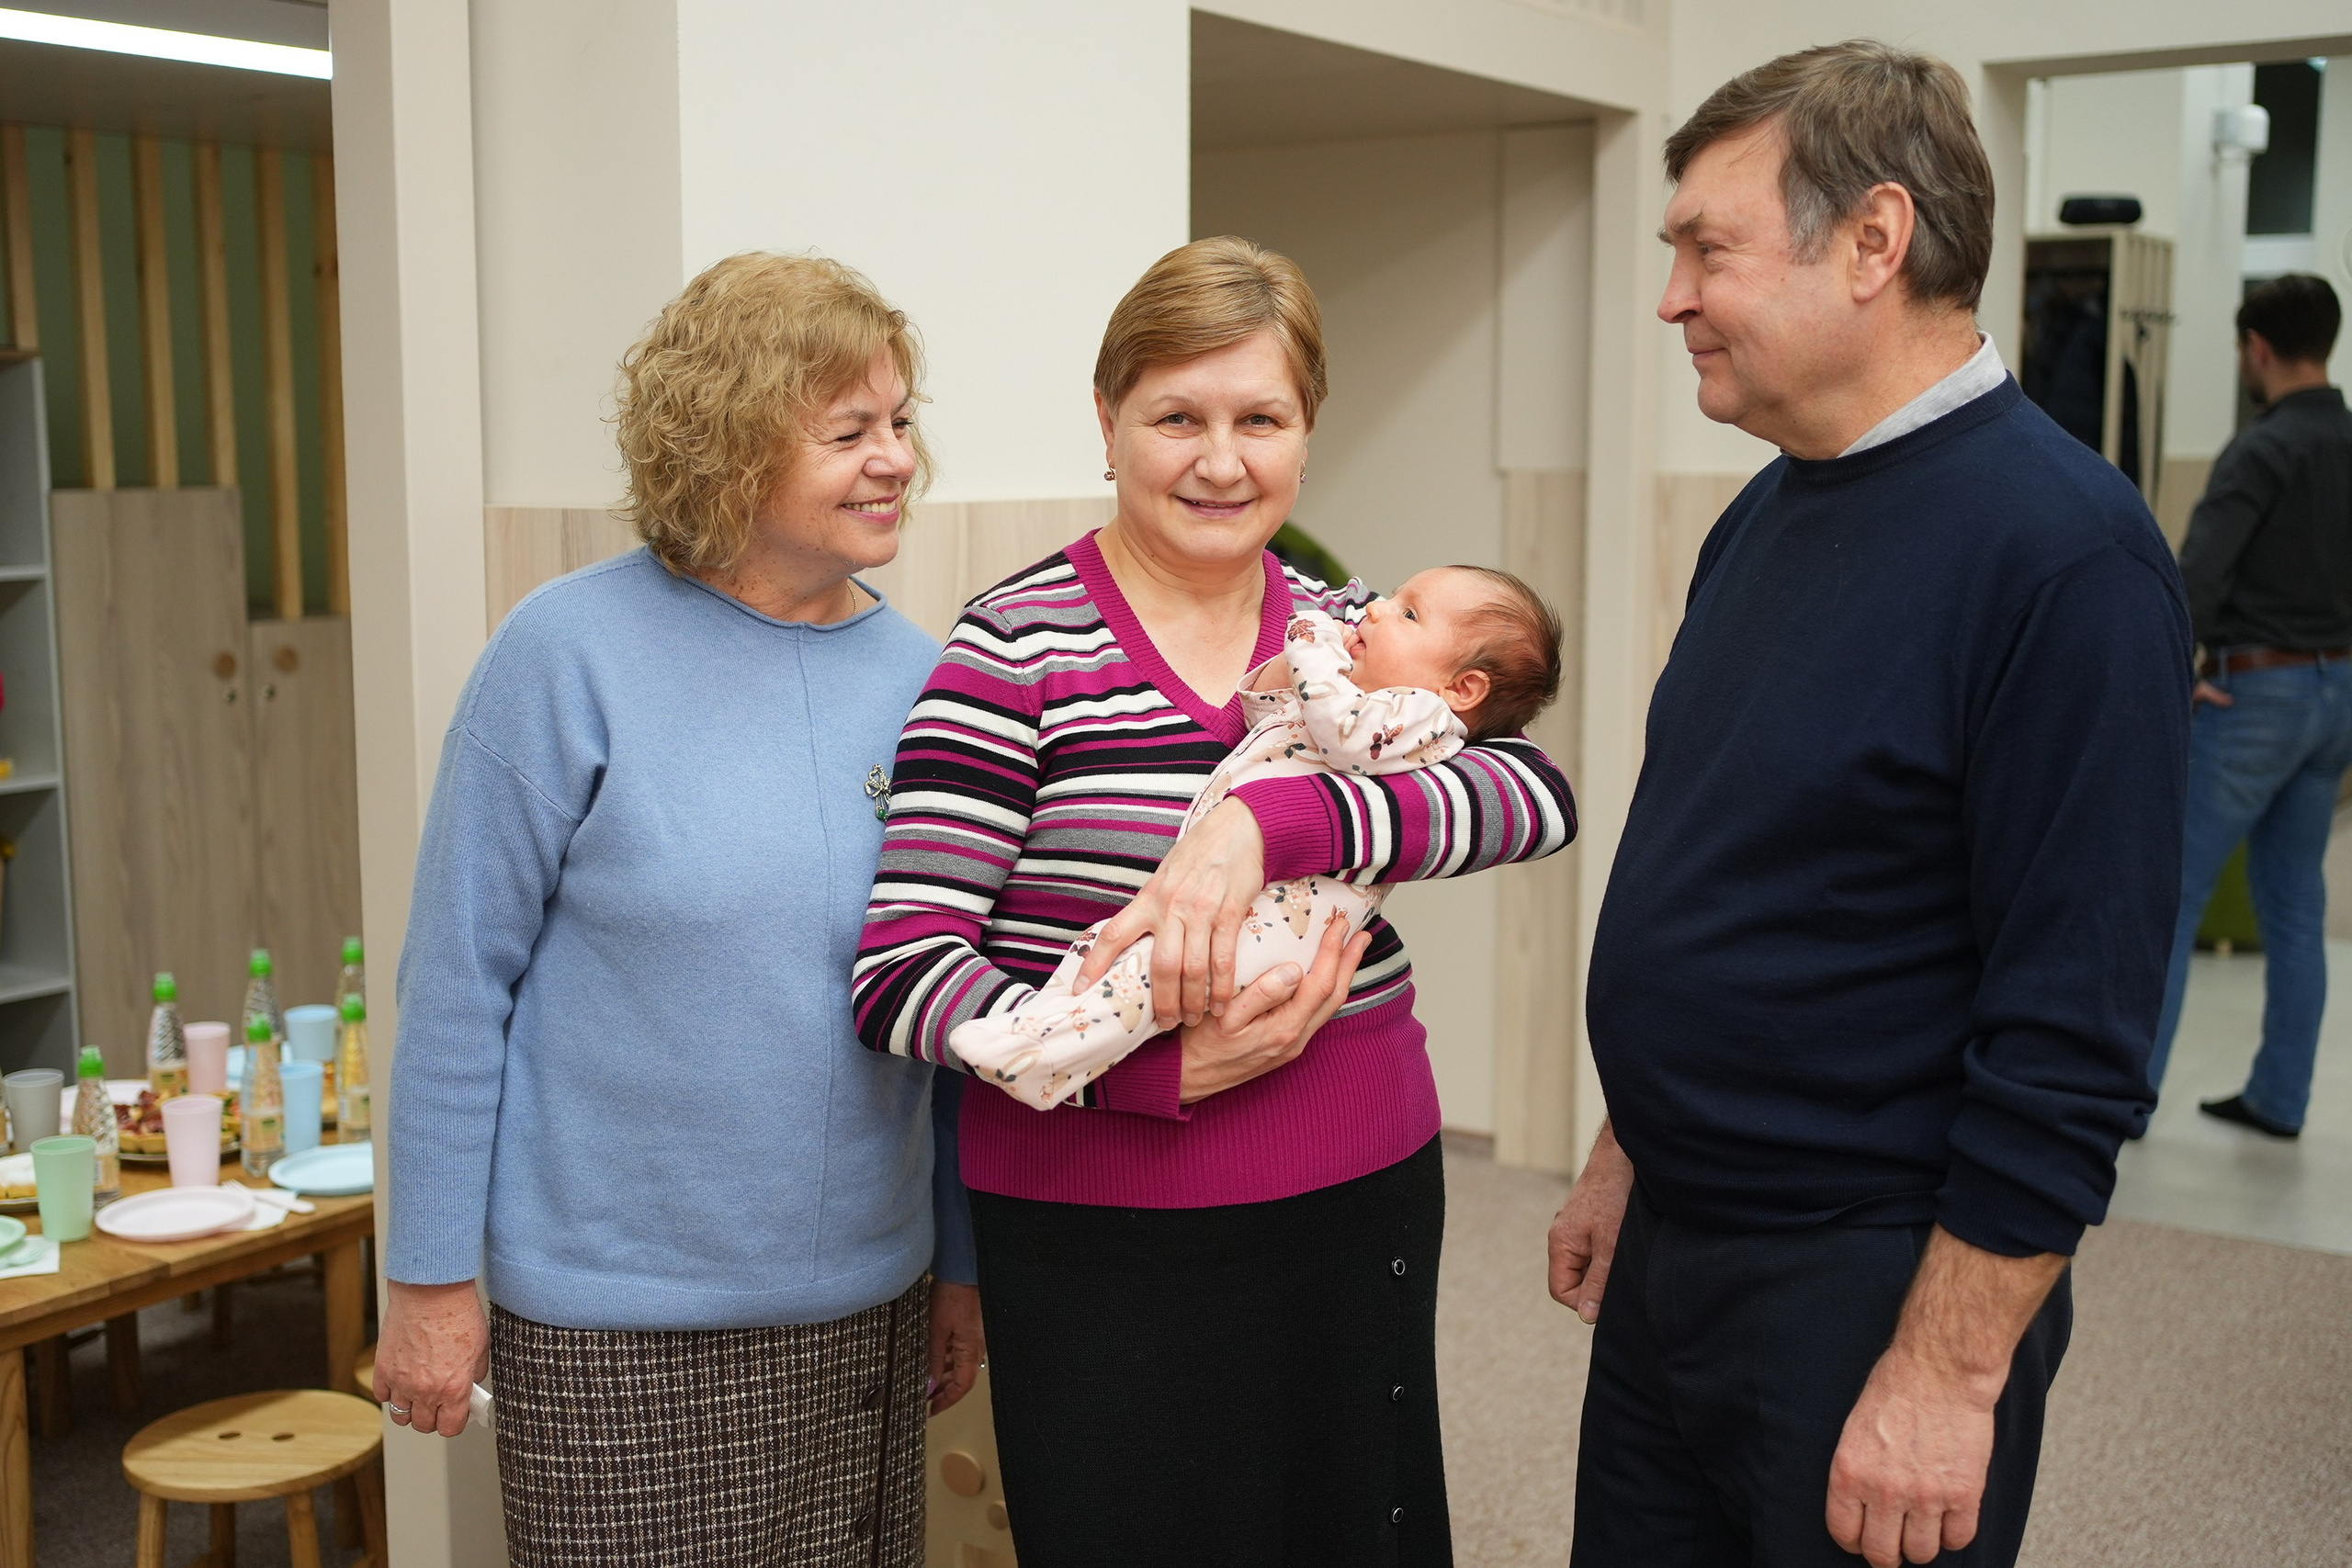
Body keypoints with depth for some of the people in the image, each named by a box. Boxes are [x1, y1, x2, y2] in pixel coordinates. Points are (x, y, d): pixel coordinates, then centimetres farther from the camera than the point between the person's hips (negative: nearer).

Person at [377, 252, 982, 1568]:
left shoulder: (917, 675, 1)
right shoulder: (574, 652, -11)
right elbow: (457, 980, -8)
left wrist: (961, 1261, 11)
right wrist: (432, 1276, -6)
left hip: (866, 1308, 4)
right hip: (616, 1327, -4)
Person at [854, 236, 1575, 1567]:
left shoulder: (1352, 632, 5)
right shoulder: (1020, 648, -8)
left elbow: (1537, 792, -13)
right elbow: (901, 976, -13)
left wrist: (1268, 822, -27)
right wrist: (1164, 1067, -25)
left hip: (1368, 1207, 5)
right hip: (1110, 1247, -4)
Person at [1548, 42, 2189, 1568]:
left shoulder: (2062, 553, -20)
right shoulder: (1770, 512, 6)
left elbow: (2072, 1038, -22)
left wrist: (1950, 1377, -20)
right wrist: (1629, 1152, 16)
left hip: (1863, 1279, -7)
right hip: (1667, 1250, 8)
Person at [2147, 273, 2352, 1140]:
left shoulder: (2264, 450, -16)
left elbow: (2198, 573, -26)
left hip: (2256, 690, -8)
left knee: (2170, 892, -1)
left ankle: (2128, 1086, 2)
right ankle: (2278, 1098, 19)